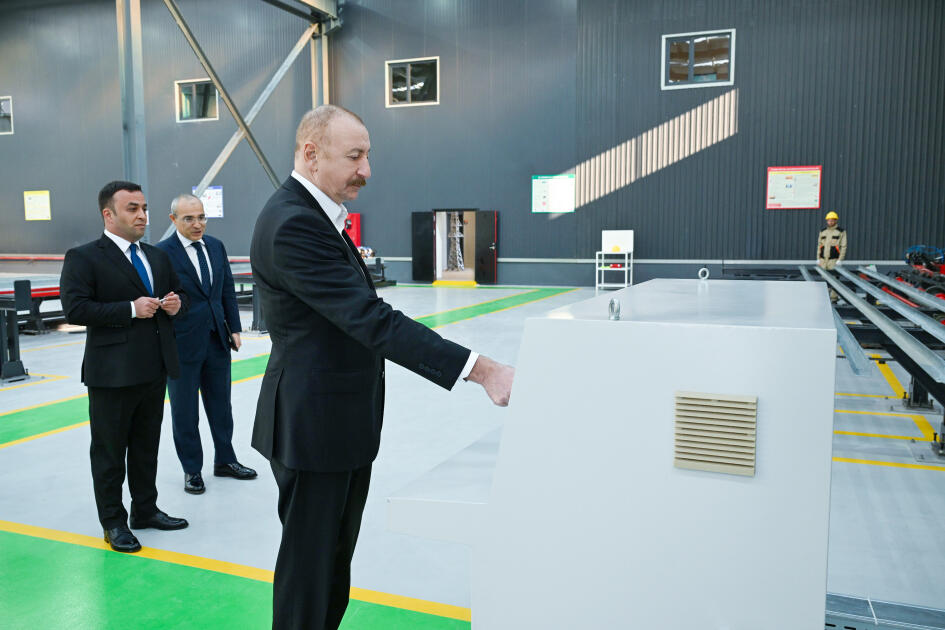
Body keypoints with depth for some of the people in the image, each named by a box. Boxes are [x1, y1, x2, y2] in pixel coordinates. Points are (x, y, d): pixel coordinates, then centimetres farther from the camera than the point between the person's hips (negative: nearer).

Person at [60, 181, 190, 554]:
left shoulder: (157, 256, 13)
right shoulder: (84, 258, -8)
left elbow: (178, 294, 22)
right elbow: (75, 309, -18)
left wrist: (177, 304, -1)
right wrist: (131, 309, -22)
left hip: (154, 369, 7)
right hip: (112, 373, -6)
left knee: (147, 447, 18)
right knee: (110, 452, 7)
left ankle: (145, 510, 33)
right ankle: (113, 522, 21)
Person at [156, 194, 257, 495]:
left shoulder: (216, 246, 6)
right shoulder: (162, 252, -11)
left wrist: (234, 328, 6)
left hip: (217, 340, 5)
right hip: (183, 343, -5)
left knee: (221, 404, 16)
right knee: (185, 411, 8)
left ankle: (225, 460, 32)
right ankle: (192, 469, 23)